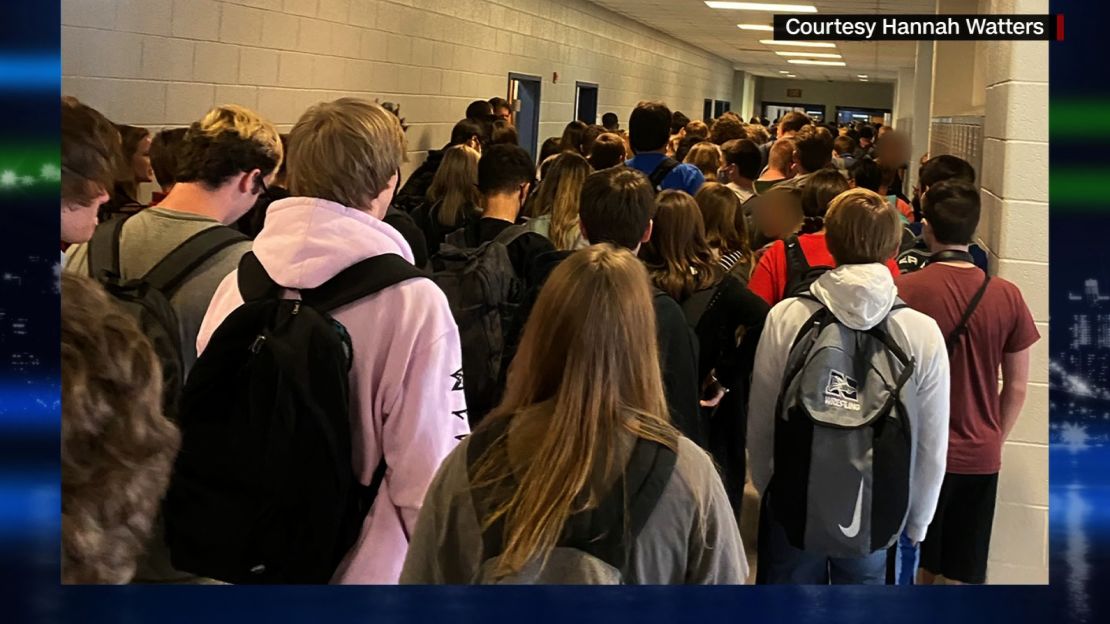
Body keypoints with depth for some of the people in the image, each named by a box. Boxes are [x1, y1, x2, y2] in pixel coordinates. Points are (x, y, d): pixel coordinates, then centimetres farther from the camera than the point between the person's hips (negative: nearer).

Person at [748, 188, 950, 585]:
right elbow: (932, 449, -5)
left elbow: (759, 422, -3)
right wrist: (916, 525, 10)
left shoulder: (784, 318, -11)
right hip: (879, 521, 0)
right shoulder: (923, 333, -12)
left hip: (794, 511, 0)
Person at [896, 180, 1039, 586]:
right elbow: (1017, 386, 2)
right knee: (965, 575, 11)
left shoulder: (904, 290, -13)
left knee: (917, 566, 13)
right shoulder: (1007, 296, -5)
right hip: (980, 455, 2)